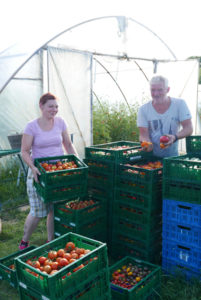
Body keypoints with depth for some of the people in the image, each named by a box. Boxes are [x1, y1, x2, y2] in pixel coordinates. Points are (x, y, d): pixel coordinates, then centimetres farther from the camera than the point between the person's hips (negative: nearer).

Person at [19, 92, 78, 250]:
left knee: (56, 210, 6)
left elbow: (68, 145, 9)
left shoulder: (60, 122, 3)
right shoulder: (32, 126, -7)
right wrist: (32, 167, -24)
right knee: (38, 212, 0)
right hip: (39, 172, -3)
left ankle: (51, 242, 26)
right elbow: (25, 151, -7)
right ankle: (24, 241, 24)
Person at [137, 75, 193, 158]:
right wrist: (147, 143, -28)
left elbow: (188, 128, -5)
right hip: (151, 155, 2)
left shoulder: (179, 104, -2)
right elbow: (143, 134, -5)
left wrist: (175, 137, -24)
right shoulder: (143, 109, -2)